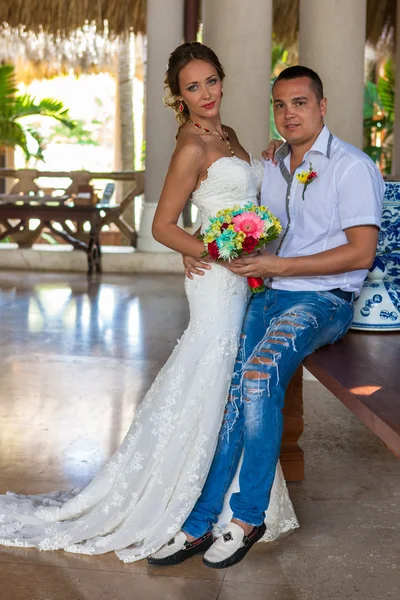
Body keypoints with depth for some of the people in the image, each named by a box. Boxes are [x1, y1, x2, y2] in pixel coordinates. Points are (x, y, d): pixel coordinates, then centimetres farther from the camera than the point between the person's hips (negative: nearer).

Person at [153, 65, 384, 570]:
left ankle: (247, 517, -15)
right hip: (271, 295, 6)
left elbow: (361, 251, -12)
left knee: (258, 376, -30)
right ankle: (199, 522, -8)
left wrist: (275, 266, -16)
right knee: (233, 390, -13)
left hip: (324, 299, -6)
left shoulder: (352, 167, -4)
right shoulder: (272, 169, 18)